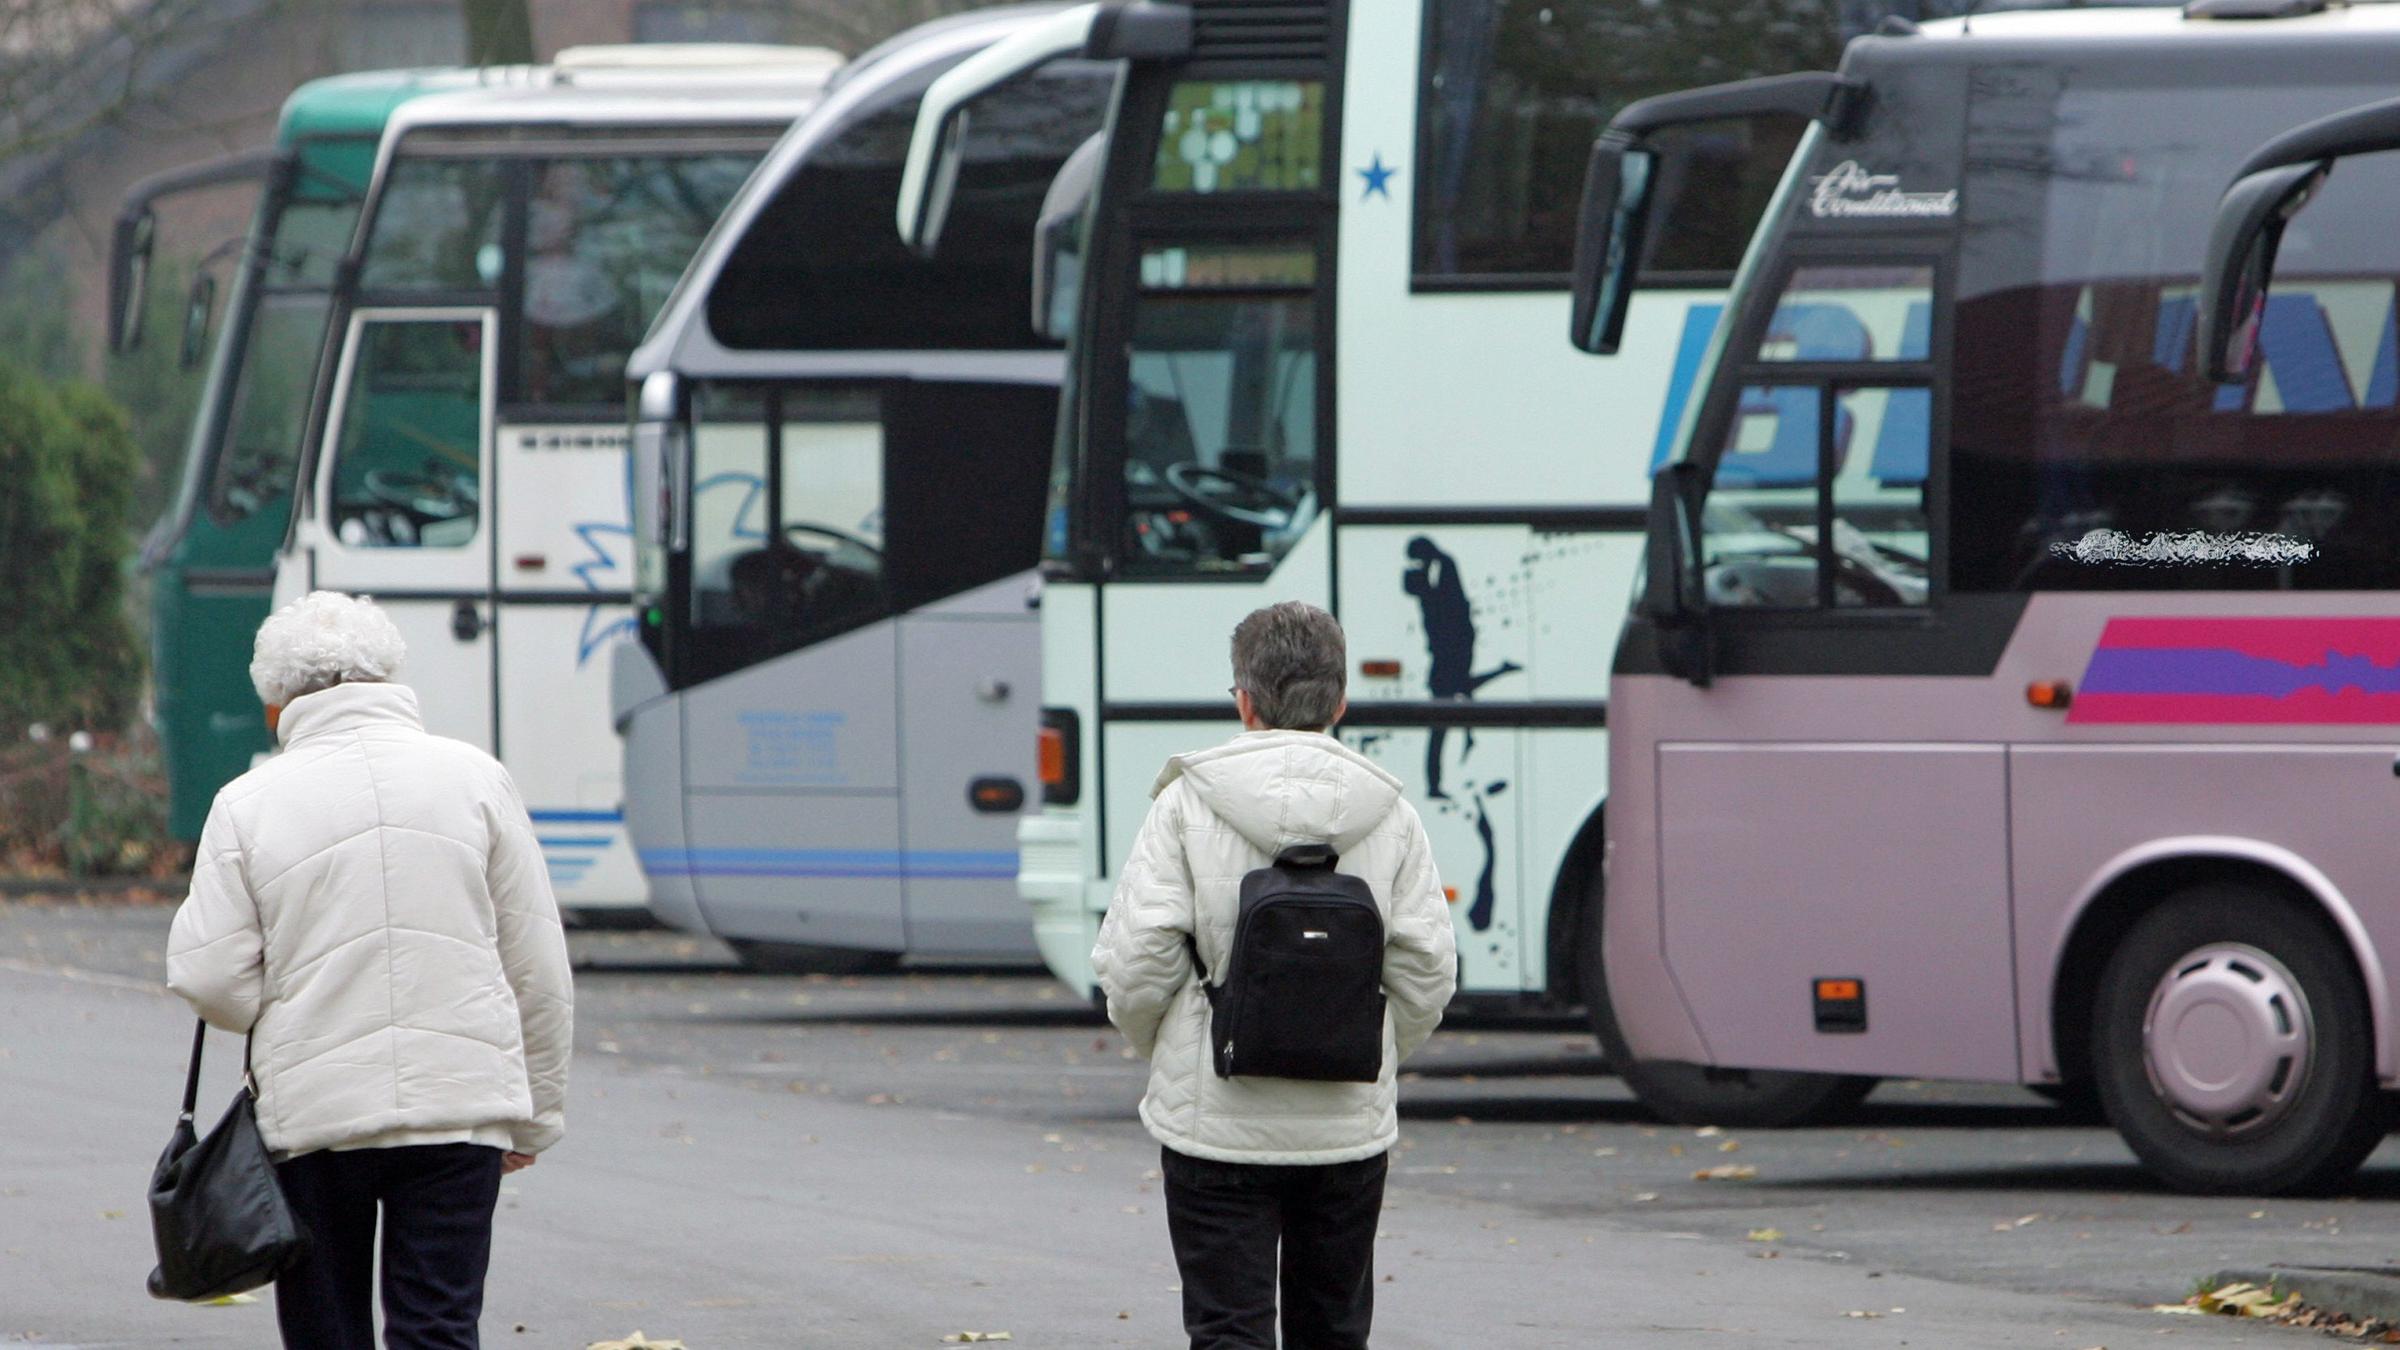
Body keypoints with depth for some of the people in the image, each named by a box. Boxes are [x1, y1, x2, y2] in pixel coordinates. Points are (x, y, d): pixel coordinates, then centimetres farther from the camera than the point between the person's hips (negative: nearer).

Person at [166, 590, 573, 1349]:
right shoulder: (473, 778, 3)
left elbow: (209, 978, -6)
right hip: (462, 1104, 1)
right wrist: (535, 1115, 14)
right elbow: (537, 968, 6)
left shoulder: (248, 804, -2)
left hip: (312, 1112, -1)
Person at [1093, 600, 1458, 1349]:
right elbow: (1427, 971, 1)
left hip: (1216, 1126, -3)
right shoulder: (1390, 815, 0)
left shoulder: (1188, 805, -8)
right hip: (1349, 1127, 3)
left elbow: (1134, 962, -9)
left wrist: (1162, 1052, 11)